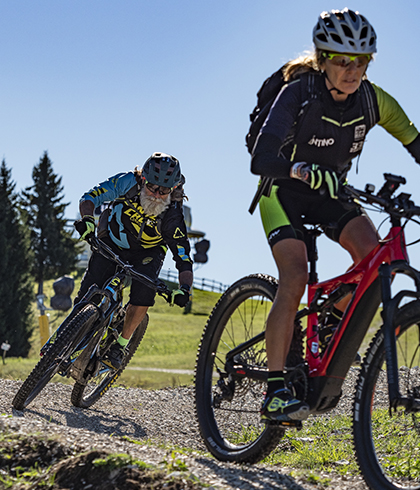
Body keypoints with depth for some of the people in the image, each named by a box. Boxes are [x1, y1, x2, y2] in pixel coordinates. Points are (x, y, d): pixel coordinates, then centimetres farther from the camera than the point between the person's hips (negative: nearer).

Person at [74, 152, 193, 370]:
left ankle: (120, 345, -9)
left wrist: (184, 289, -47)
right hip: (112, 244, 1)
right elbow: (90, 197, -23)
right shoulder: (129, 183, -27)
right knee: (89, 295, -11)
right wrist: (87, 219, -44)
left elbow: (184, 262, -29)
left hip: (147, 254, -1)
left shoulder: (172, 217, -30)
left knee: (143, 293, -29)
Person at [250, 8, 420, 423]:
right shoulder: (299, 93, -26)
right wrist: (304, 170, -56)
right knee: (295, 277, -24)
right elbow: (261, 160, -37)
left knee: (373, 254, -23)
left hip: (329, 192, 4)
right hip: (285, 191, -4)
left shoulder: (374, 100, -14)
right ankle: (275, 392, -21)